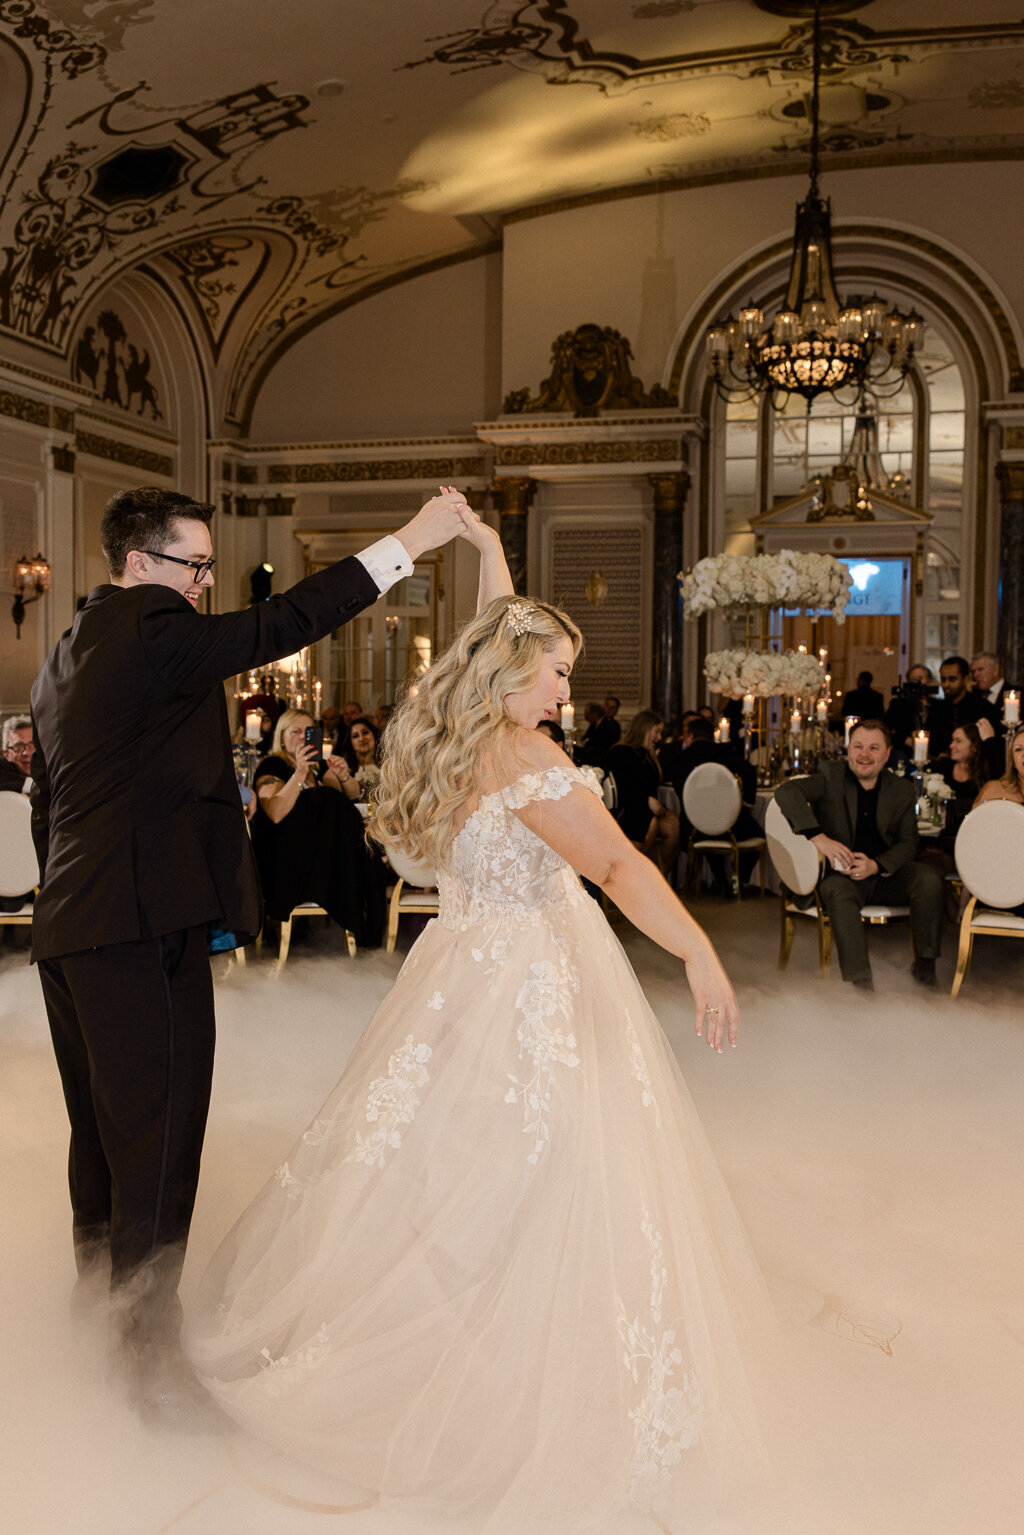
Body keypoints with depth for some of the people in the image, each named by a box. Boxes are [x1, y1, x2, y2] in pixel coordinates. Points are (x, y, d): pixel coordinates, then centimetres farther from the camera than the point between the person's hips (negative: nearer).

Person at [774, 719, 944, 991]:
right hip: (840, 873, -3)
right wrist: (819, 838, -31)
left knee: (929, 879, -23)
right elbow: (786, 791, -19)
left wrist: (876, 865, -17)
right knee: (839, 892, -35)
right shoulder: (830, 777, -2)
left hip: (886, 874, 3)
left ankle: (924, 963, -7)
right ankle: (860, 980, -36)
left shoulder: (902, 789, 8)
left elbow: (908, 844, 5)